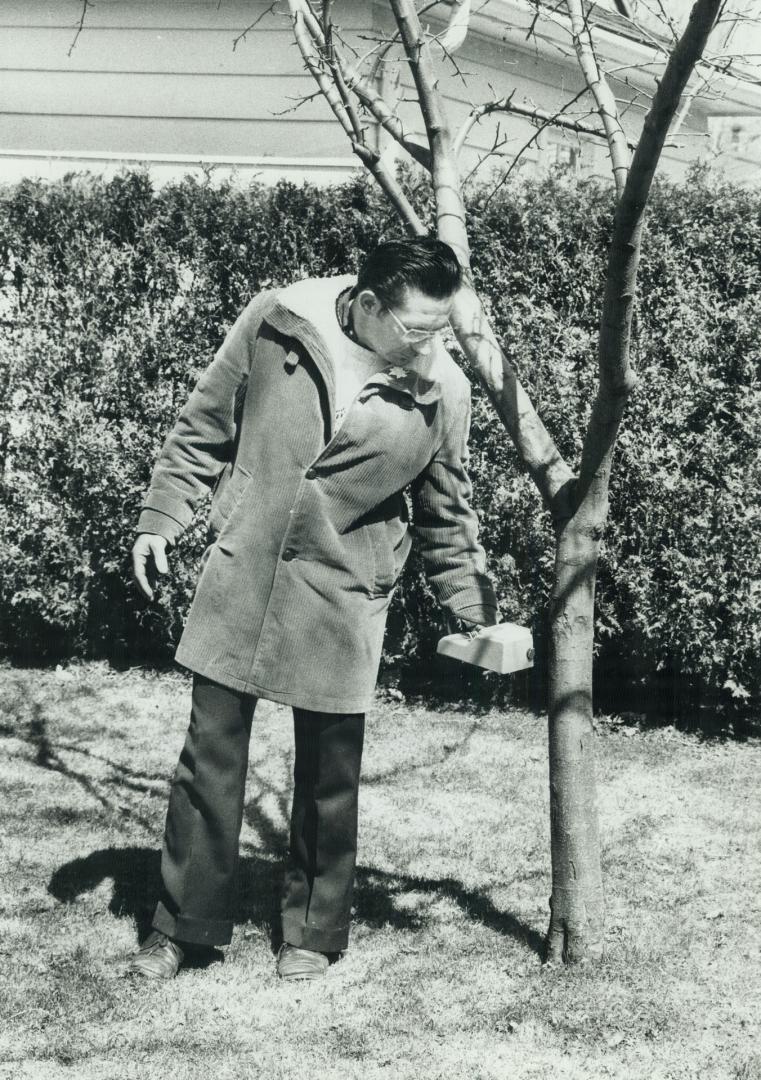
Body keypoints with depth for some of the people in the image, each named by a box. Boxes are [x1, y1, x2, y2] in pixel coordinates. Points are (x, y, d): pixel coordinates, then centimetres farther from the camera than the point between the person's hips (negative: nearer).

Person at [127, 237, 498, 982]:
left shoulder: (443, 392, -9)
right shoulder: (276, 323, -10)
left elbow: (446, 515, 4)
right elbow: (205, 429, 2)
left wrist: (474, 615, 5)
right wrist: (161, 518, 1)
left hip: (341, 594, 0)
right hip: (240, 575, 1)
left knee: (328, 777, 8)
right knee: (210, 755, 7)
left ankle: (313, 933, 25)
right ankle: (183, 923, 21)